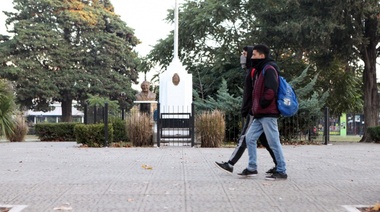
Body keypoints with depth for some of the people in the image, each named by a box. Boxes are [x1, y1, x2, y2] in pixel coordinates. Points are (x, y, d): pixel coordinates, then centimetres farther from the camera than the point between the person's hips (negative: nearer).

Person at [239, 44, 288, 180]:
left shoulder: (269, 69, -10)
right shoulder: (260, 69, 20)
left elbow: (271, 90, -22)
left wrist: (262, 104, -15)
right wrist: (256, 107, 15)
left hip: (268, 114, -10)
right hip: (259, 114, 10)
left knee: (274, 143, -5)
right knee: (250, 138, 10)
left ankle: (281, 171, 2)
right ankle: (252, 168, 17)